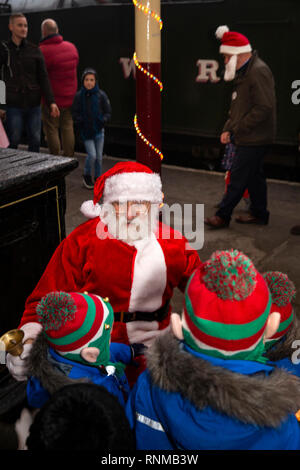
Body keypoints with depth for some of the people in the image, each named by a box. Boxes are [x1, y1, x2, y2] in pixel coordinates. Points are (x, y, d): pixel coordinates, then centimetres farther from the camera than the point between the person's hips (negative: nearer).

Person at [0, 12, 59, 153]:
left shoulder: (35, 50, 5)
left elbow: (43, 78, 1)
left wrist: (51, 102, -9)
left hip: (34, 104, 2)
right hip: (14, 105, -2)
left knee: (35, 141, 5)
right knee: (13, 141, 0)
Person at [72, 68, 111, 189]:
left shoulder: (101, 95, -3)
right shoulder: (79, 96, -3)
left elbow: (108, 112, 2)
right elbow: (75, 113, 1)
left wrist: (103, 120, -16)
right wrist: (79, 121, -16)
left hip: (98, 130, 2)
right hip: (85, 131, -1)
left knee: (99, 156, 5)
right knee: (92, 155, -11)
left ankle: (98, 178, 23)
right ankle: (87, 176, 13)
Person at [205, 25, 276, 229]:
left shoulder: (258, 71, -17)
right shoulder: (245, 72, 16)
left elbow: (264, 107, -24)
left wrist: (238, 128, -18)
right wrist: (228, 129, 9)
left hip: (255, 139, -10)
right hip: (250, 138, 10)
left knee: (238, 177, -5)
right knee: (254, 175, 16)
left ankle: (223, 216, 3)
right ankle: (259, 213, 27)